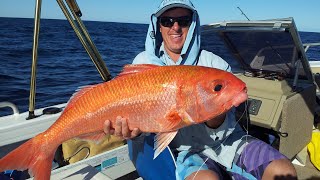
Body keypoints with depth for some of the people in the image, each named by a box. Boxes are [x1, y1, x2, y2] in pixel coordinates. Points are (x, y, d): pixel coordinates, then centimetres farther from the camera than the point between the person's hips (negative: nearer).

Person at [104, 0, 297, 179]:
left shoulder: (213, 62, -1)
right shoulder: (145, 62, 2)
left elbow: (220, 129, -7)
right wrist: (135, 130, -27)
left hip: (229, 140, 3)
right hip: (187, 148, -2)